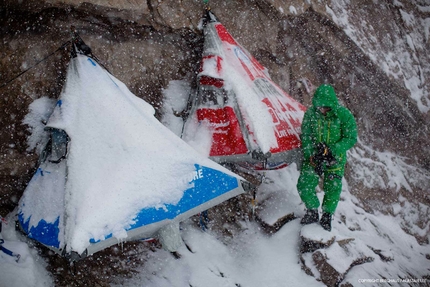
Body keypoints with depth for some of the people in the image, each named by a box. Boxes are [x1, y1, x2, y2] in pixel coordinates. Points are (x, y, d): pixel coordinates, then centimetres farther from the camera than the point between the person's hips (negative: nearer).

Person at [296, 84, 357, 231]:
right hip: (313, 157, 2)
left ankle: (327, 215, 31)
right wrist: (312, 156, -19)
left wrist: (332, 151, -26)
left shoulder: (344, 115, -16)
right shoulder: (310, 113, -9)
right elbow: (305, 137, -5)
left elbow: (351, 138, -14)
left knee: (332, 189, 5)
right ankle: (312, 212, 23)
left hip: (335, 159, -2)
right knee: (304, 186, -3)